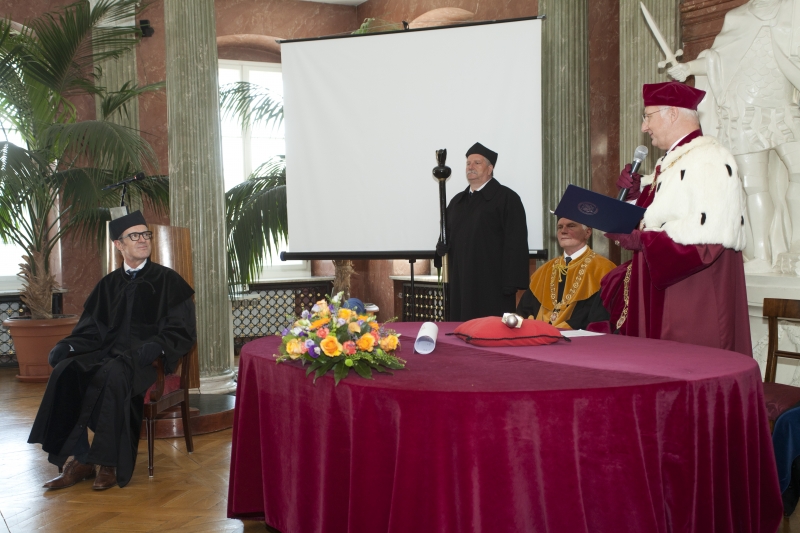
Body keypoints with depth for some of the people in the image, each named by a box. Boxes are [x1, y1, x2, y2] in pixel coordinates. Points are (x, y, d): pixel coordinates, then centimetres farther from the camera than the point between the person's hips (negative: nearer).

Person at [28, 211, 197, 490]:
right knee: (66, 371, -24)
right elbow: (91, 328, 15)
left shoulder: (168, 281, 5)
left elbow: (182, 329, -2)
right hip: (109, 353, 5)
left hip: (148, 359, -4)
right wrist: (68, 345, -6)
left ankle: (112, 464, -24)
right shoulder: (109, 284, 18)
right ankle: (80, 460, -20)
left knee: (115, 374, -36)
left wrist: (155, 347, -19)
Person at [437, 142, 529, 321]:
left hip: (492, 286, -6)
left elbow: (516, 244, -10)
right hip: (460, 285, 6)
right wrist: (442, 246, -2)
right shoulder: (457, 201, 17)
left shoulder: (507, 198, -3)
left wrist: (511, 286, -16)